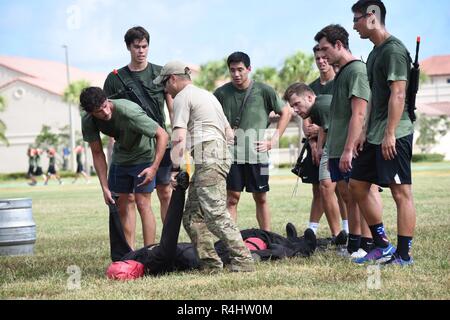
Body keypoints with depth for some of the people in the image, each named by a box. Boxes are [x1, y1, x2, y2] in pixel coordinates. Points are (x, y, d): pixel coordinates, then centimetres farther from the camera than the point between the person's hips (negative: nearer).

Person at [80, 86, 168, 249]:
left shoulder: (129, 112, -36)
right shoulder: (87, 120, -19)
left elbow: (162, 135, -30)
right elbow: (97, 153, -7)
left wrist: (154, 168, -37)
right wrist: (105, 188, -11)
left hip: (142, 156, -5)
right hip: (119, 158, 6)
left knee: (142, 204, -12)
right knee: (119, 206, 4)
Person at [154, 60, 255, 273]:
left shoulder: (182, 97, 0)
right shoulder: (207, 95, 29)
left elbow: (179, 137, -10)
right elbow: (229, 133, 27)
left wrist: (175, 168, -11)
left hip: (208, 158, -10)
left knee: (215, 212, -15)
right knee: (192, 215, 9)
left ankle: (243, 260, -19)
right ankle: (210, 263, 5)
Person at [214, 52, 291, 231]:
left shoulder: (263, 91, 0)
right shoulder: (221, 93, 2)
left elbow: (286, 112, 9)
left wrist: (274, 141, 3)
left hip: (257, 154, 0)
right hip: (231, 154, 0)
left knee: (261, 198, 8)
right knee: (232, 198, -2)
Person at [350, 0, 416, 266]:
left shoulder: (393, 50, -12)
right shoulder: (376, 52, 18)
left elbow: (398, 94, -19)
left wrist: (390, 133, -22)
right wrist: (365, 133, 18)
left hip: (394, 135, -11)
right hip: (376, 136, 11)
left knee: (401, 193, -6)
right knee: (358, 185, 12)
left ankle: (403, 255, -2)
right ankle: (383, 246, 17)